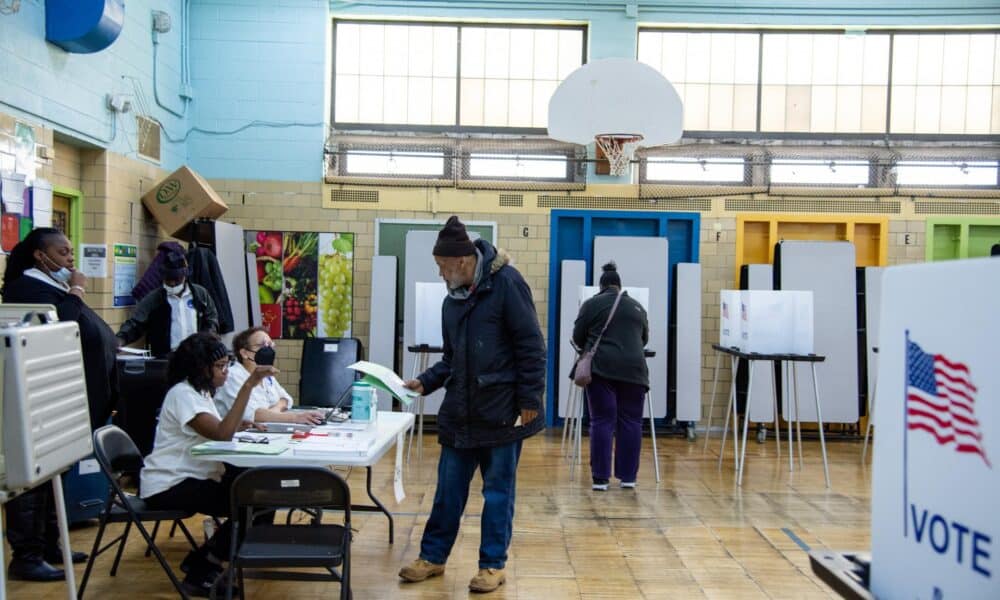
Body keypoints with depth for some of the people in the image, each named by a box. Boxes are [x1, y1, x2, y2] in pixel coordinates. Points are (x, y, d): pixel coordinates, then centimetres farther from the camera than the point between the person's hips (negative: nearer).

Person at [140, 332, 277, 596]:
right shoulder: (182, 394, -18)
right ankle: (200, 573, -4)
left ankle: (203, 560, 10)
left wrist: (238, 425, -9)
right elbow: (222, 434, -30)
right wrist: (248, 385, -32)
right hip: (168, 486, -10)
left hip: (189, 478, 10)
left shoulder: (200, 391, 13)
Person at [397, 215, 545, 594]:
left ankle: (493, 565, 20)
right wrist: (425, 382, 3)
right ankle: (433, 556, 28)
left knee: (497, 491, 7)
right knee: (449, 489, 14)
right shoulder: (453, 299, 12)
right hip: (460, 412, 7)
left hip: (502, 412, -6)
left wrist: (529, 399, -16)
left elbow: (530, 346, -13)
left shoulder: (506, 283, -11)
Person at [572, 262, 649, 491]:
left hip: (602, 368, -2)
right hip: (633, 368, 2)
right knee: (631, 422, 8)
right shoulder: (637, 306, 15)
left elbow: (578, 337, 7)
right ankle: (628, 476, 12)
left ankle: (601, 477, 1)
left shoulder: (591, 304, 4)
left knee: (602, 421, 0)